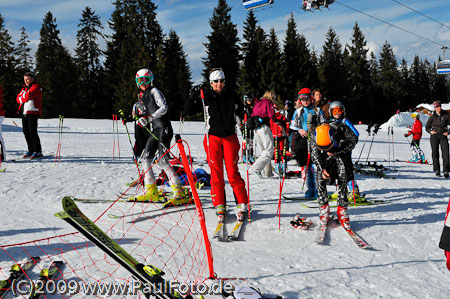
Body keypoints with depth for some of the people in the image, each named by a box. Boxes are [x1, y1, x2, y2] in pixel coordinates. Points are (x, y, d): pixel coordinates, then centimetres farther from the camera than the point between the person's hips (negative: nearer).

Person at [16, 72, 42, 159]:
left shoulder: (36, 87, -4)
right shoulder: (25, 88, 21)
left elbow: (28, 95, -18)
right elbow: (18, 98, 14)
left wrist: (22, 97, 1)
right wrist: (24, 98, -6)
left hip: (33, 112, -8)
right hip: (24, 112, 8)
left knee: (33, 132, -12)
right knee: (26, 132, 8)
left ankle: (38, 151, -8)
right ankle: (31, 150, 17)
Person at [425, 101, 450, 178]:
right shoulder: (432, 117, 6)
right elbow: (427, 126, 15)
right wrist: (430, 131, -3)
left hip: (443, 136, -1)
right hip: (434, 136, 1)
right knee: (435, 153, 0)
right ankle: (437, 170, 8)